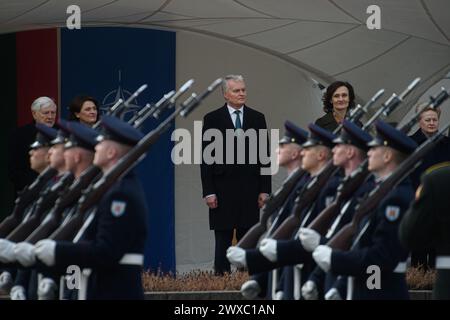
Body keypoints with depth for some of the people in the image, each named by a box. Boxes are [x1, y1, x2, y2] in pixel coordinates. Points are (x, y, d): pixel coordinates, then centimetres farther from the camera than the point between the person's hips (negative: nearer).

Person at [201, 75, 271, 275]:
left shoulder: (257, 118, 9)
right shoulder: (212, 119, 2)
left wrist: (264, 190, 2)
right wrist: (208, 192, -7)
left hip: (250, 189, 2)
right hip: (223, 189, -2)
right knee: (223, 241, 1)